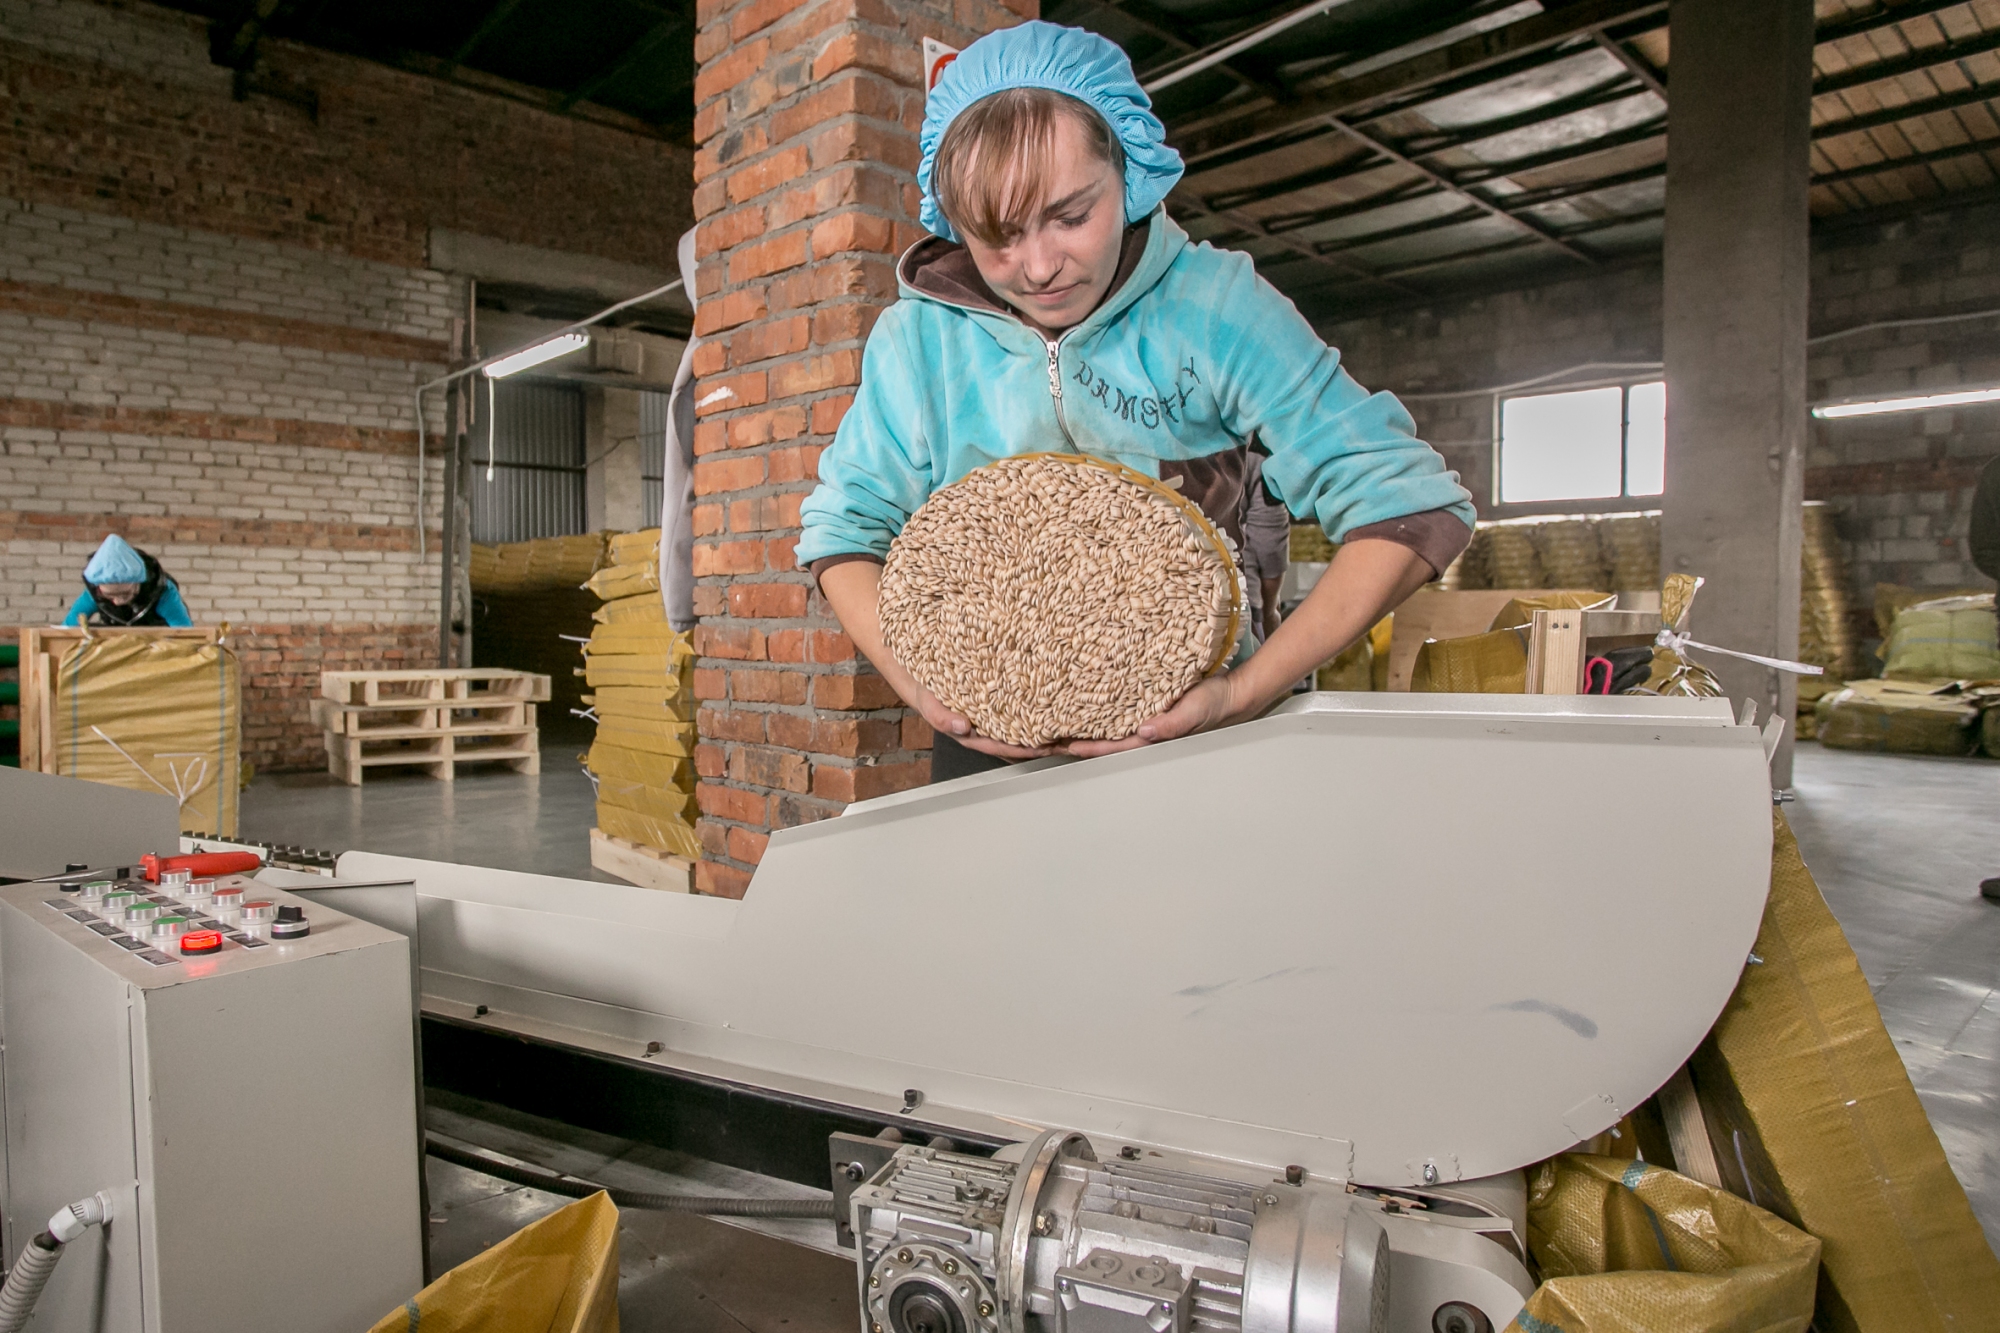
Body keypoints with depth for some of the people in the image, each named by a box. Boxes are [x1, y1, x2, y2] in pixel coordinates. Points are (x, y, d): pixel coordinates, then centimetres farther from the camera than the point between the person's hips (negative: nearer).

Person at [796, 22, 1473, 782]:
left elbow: (1414, 506, -14)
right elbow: (841, 527, 3)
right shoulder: (916, 338, -5)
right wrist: (916, 683, -15)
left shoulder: (1215, 305, -12)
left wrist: (1246, 694, -24)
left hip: (1192, 731, -2)